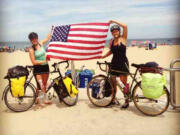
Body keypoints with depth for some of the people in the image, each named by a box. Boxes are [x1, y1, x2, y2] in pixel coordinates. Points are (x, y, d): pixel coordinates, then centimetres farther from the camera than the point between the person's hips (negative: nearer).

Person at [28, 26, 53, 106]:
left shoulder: (41, 43, 2)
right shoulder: (31, 49, -12)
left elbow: (48, 38, 18)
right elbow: (34, 62, -15)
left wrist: (51, 30, 13)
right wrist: (43, 61, -19)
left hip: (45, 66, 5)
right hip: (37, 68, -5)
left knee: (44, 84, 12)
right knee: (40, 85, -4)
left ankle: (44, 99, 26)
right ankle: (35, 99, 18)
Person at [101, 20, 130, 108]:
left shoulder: (123, 38, -4)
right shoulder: (111, 42, 7)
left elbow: (125, 26, -17)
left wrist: (113, 21, -14)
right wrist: (103, 56, 8)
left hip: (123, 63, -5)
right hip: (114, 63, 5)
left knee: (123, 83, -2)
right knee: (113, 82, 10)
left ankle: (126, 101, 11)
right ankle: (113, 99, 25)